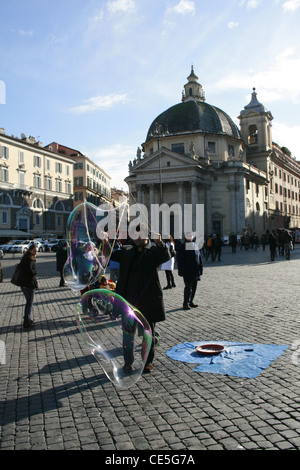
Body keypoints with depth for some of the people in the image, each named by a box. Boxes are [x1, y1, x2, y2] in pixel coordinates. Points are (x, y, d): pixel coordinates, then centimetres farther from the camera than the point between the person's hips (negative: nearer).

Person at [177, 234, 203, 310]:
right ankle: (185, 303, 4)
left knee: (194, 287, 11)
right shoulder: (183, 247, -6)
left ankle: (191, 302, 22)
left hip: (195, 271, 7)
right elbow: (180, 260, -10)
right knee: (188, 287, -6)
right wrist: (181, 271, -15)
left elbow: (199, 258, 18)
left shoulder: (195, 246, 12)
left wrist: (200, 269, 14)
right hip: (187, 272, -6)